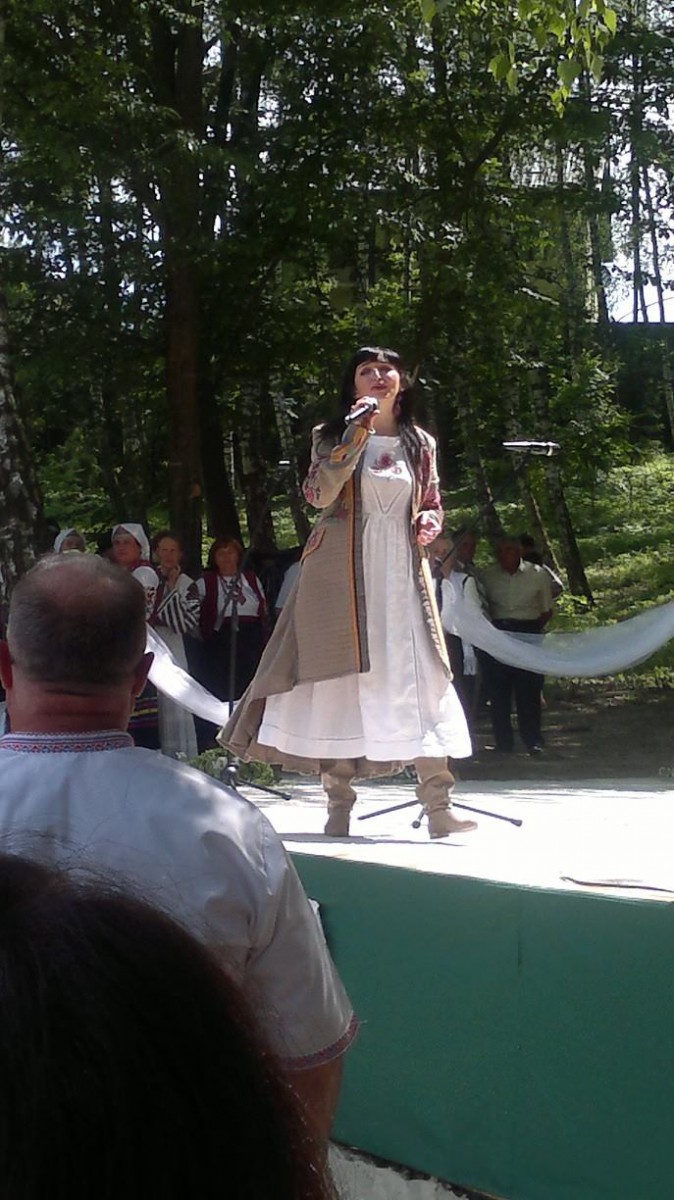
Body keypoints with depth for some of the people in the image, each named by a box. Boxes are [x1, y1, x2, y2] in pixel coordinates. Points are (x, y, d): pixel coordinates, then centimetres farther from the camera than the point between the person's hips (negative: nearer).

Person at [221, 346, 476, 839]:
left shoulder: (420, 443, 13)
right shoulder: (332, 436, 5)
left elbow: (433, 504, 21)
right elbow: (320, 495, -10)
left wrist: (429, 523, -1)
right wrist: (356, 438, -15)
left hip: (403, 572, 2)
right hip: (342, 572, -2)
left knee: (420, 678, -4)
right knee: (341, 678, -3)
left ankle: (438, 806, -5)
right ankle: (338, 804, 3)